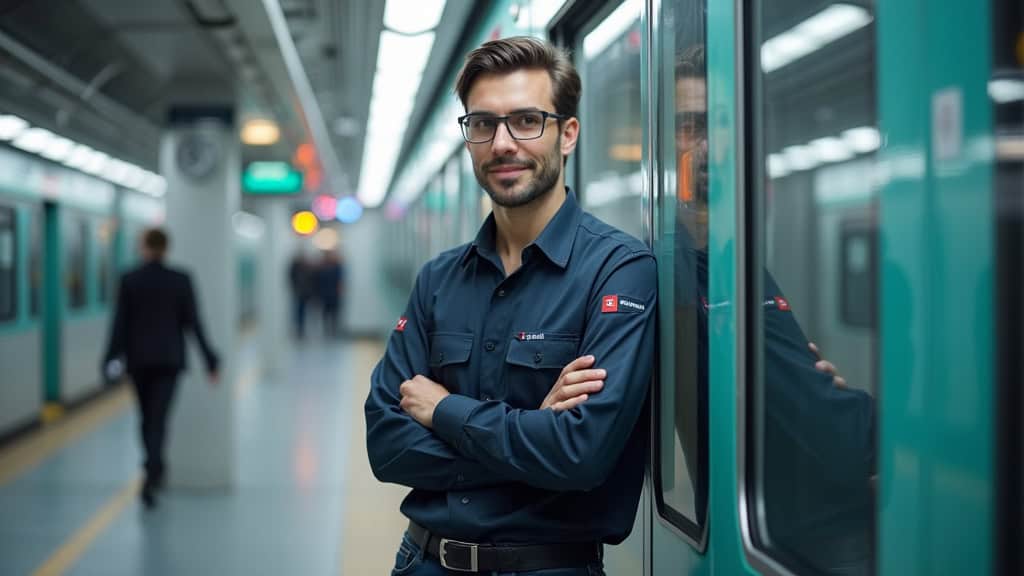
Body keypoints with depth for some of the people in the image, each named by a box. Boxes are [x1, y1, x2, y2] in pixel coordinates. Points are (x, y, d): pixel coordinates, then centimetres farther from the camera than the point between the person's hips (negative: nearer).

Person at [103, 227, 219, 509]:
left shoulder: (129, 279, -4)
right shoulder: (181, 280, -5)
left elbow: (120, 322, -5)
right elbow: (193, 322, -4)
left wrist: (110, 359, -1)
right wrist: (210, 359, 1)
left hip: (138, 357, 1)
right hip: (169, 357, -1)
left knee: (147, 417, 17)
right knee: (159, 418, -4)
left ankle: (155, 472, 29)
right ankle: (151, 476, -20)